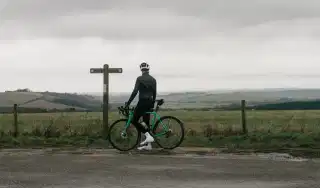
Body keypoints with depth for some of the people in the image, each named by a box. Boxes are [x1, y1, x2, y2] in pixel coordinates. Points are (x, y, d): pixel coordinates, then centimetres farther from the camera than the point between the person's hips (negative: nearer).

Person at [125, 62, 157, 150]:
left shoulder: (139, 79, -8)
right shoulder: (153, 79, 10)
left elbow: (135, 92, -15)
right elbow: (154, 93, 14)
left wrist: (128, 102, -10)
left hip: (142, 102, -7)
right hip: (149, 102, 7)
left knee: (134, 121, 2)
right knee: (146, 123, 12)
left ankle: (148, 136, -11)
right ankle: (148, 145, 12)